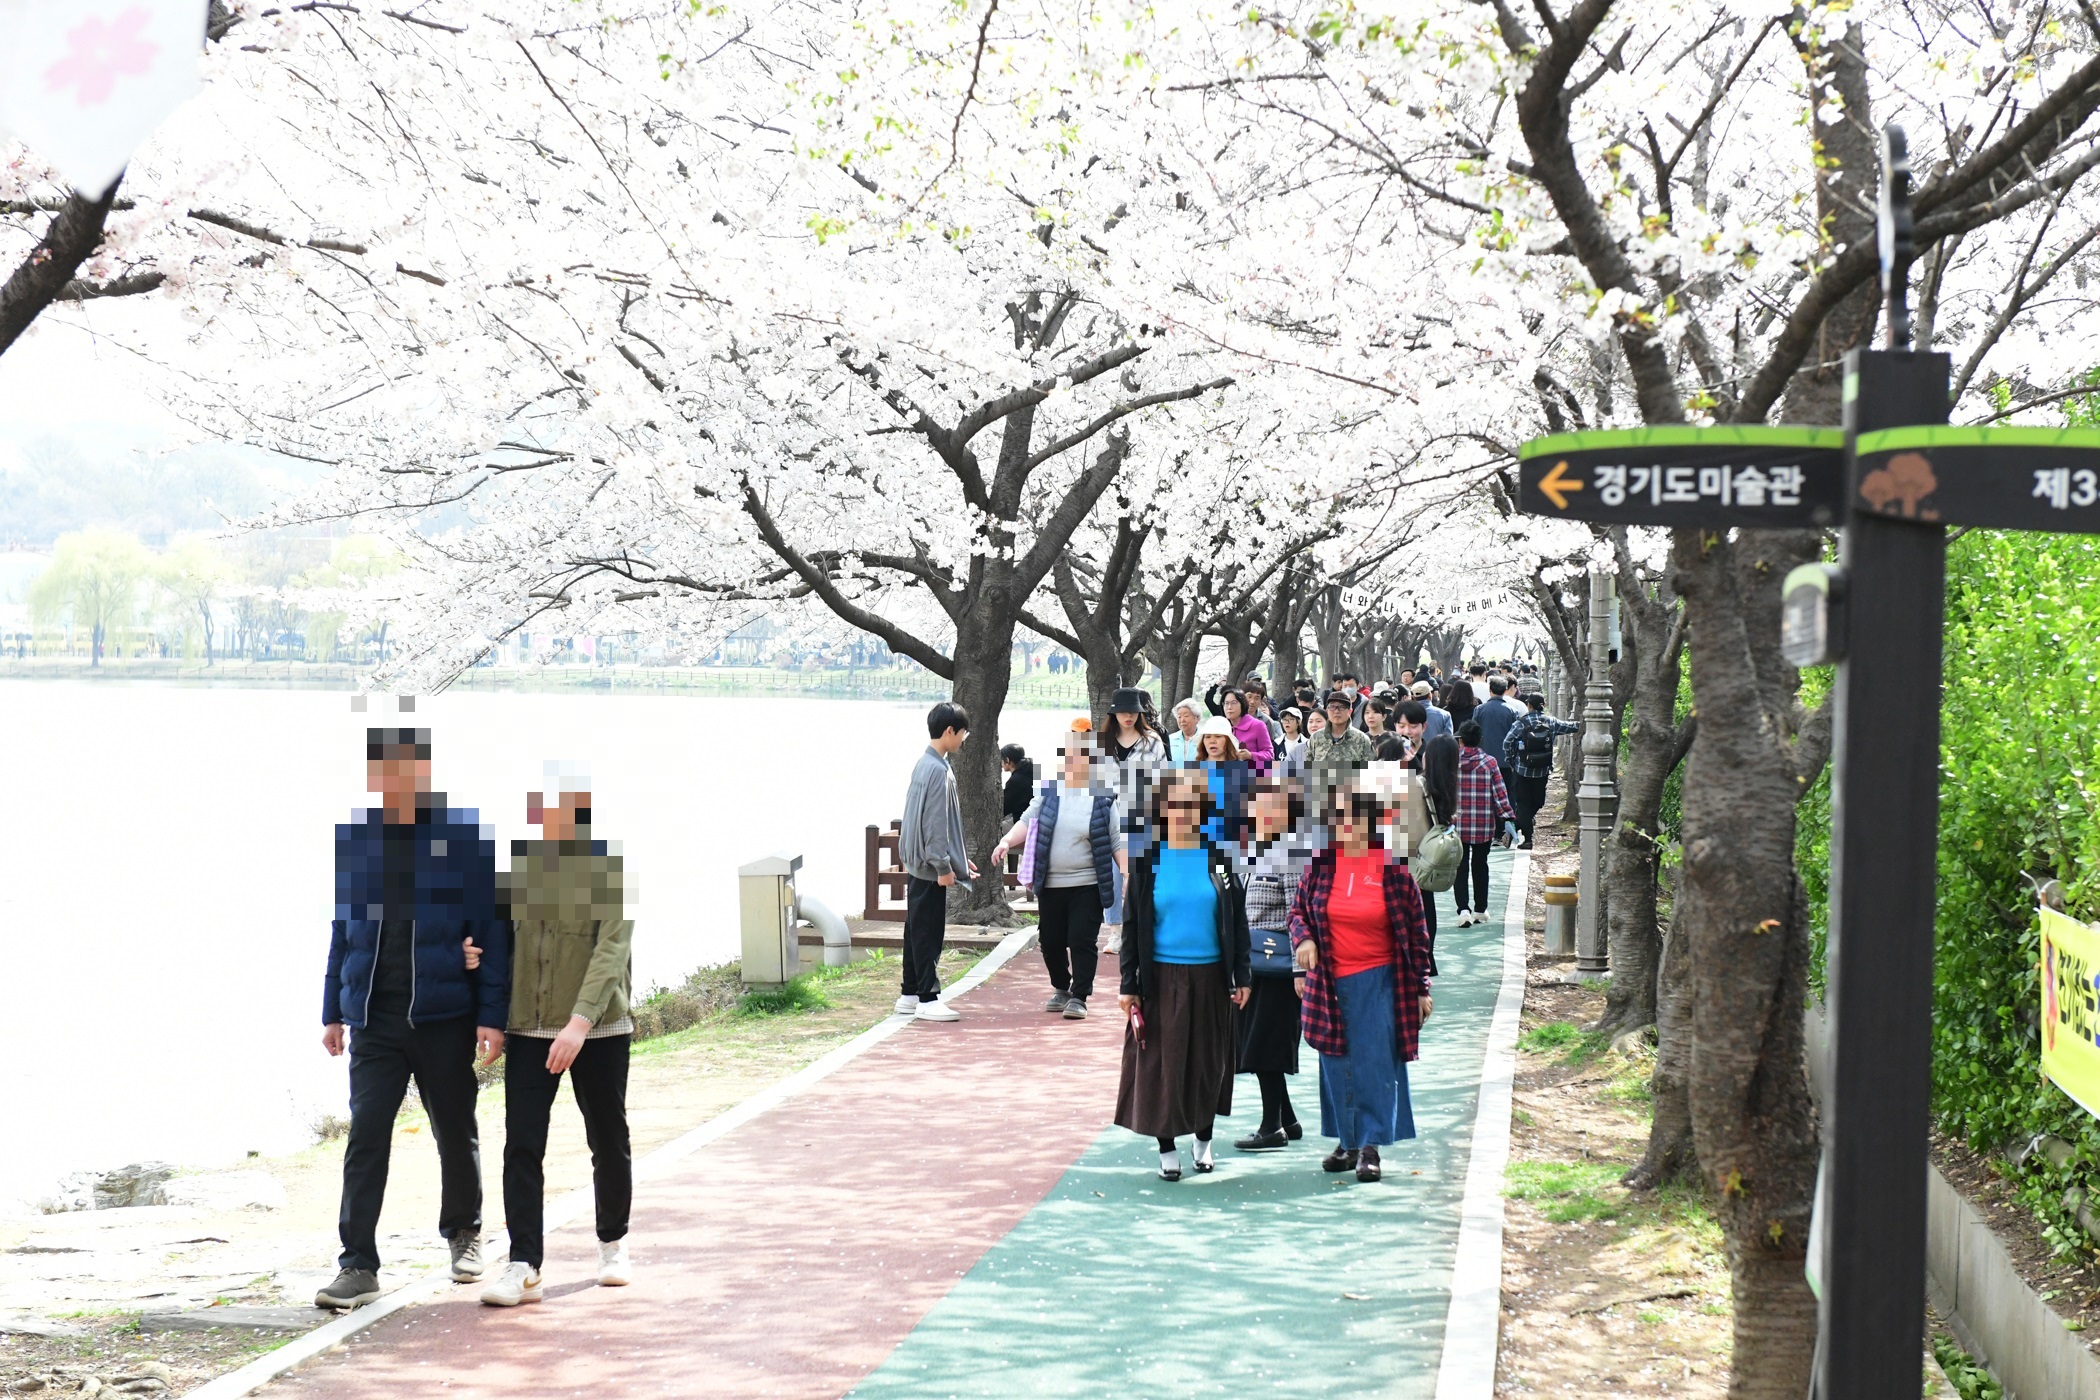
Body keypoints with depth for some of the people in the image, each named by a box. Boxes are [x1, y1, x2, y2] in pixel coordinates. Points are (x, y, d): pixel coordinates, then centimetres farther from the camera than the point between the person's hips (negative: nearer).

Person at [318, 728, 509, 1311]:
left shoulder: (464, 832, -5)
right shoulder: (353, 834, 6)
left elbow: (491, 927, -4)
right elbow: (343, 926, 13)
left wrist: (492, 1014, -9)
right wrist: (333, 1011, 12)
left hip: (444, 1015, -2)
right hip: (373, 1016, 2)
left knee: (455, 1132, 12)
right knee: (366, 1135, -6)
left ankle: (463, 1232, 35)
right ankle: (359, 1266, -5)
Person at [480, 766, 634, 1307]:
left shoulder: (610, 865, -10)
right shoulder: (519, 860, 3)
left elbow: (613, 949, -19)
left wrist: (580, 1022, -28)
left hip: (597, 1028, -3)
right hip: (528, 1026, 3)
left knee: (608, 1141, 11)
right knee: (522, 1143, -6)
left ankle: (613, 1243, 32)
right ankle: (523, 1267, -6)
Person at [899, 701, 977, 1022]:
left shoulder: (925, 764, 14)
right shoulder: (938, 770, -17)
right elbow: (935, 822, -20)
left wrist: (958, 859, 24)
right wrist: (943, 866, -17)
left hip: (918, 864, 10)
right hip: (929, 865, -10)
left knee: (918, 930, 13)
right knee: (928, 932, -6)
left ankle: (910, 995, 18)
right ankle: (928, 999, -3)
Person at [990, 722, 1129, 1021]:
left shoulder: (1102, 799, -1)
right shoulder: (1049, 792, 5)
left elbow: (1118, 842, 0)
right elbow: (1027, 822, 2)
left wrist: (1126, 874, -9)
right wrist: (1006, 841, -16)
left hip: (1087, 885, -3)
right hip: (1050, 884, 3)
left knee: (1082, 942, -5)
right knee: (1050, 940, 11)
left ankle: (1078, 998, 3)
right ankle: (1061, 989, 31)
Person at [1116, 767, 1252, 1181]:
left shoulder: (1218, 855, 1)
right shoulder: (1148, 857, -1)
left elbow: (1237, 918, 6)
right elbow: (1132, 922, 1)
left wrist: (1241, 976, 2)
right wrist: (1128, 983, -2)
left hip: (1210, 975, 1)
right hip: (1161, 976, -1)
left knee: (1209, 1059, 9)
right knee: (1162, 1061, 1)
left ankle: (1204, 1138, 27)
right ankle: (1167, 1147, 12)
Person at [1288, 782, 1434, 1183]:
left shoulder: (1392, 867, -6)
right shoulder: (1321, 863, 0)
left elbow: (1415, 930, -1)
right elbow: (1298, 909, 13)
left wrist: (1421, 987, -1)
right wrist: (1303, 938, -10)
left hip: (1377, 980, -3)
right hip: (1330, 980, 3)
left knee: (1375, 1061, -6)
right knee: (1337, 1061, 9)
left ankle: (1371, 1146, 0)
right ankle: (1347, 1141, 20)